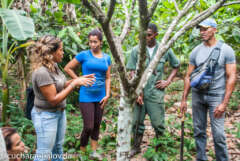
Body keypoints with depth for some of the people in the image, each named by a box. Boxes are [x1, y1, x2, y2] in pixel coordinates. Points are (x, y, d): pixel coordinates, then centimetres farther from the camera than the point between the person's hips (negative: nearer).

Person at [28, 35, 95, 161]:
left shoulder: (54, 66, 0)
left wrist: (79, 79, -1)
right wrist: (74, 84, -23)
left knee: (58, 147, 22)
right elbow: (53, 100, -26)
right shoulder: (42, 72, -27)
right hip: (46, 116, -9)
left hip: (60, 112, 9)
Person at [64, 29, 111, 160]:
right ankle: (82, 151, 16)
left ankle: (94, 151, 25)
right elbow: (67, 68, 0)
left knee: (97, 125, 12)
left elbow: (108, 78, 8)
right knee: (88, 127, -6)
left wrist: (107, 95, 0)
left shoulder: (107, 58, 6)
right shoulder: (84, 55, -6)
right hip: (86, 96, -4)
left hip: (100, 97, 4)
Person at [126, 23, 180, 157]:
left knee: (158, 123, 5)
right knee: (137, 122, 9)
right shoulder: (136, 50, -1)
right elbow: (132, 72, 0)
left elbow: (176, 65, 14)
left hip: (156, 93, -1)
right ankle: (136, 147, 28)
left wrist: (168, 81, 3)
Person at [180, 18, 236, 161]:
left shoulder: (226, 50, -5)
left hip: (216, 96, -3)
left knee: (218, 134, -5)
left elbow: (231, 77, -8)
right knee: (199, 131, 10)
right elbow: (189, 76, 9)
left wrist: (224, 103, -14)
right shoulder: (196, 51, 5)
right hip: (197, 95, 4)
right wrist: (184, 99, 5)